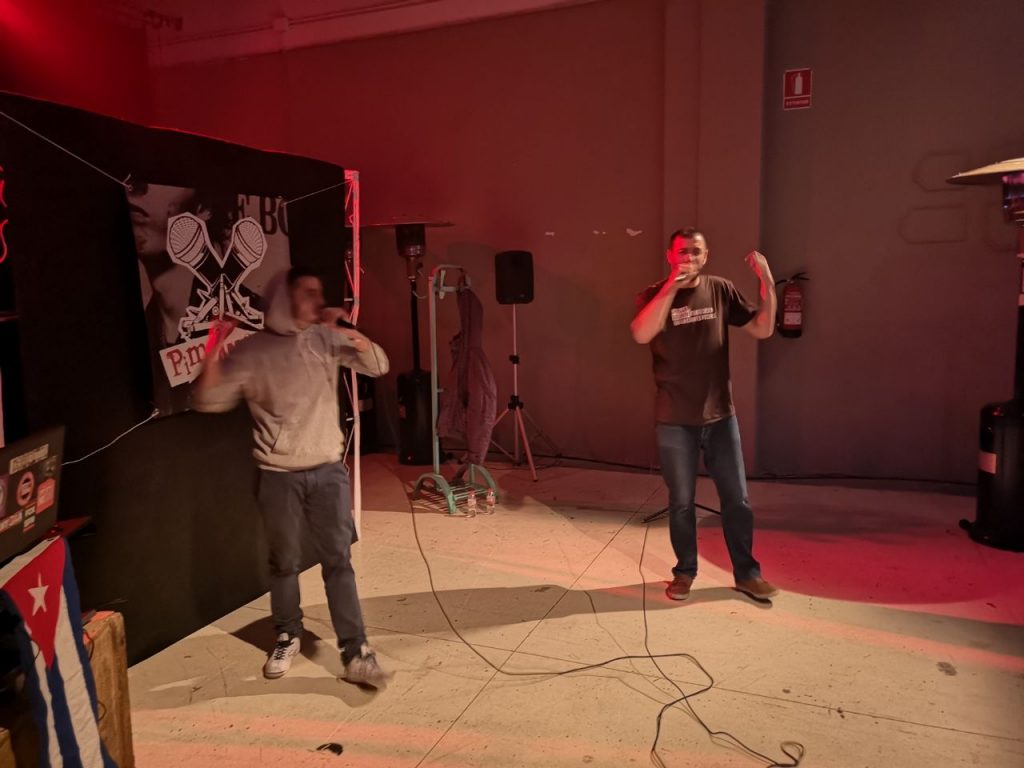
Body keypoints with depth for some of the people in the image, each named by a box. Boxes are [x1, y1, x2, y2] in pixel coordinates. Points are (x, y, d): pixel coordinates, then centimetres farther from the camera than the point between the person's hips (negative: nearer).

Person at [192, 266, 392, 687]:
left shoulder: (326, 339, 2)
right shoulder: (252, 351, -6)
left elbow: (378, 366, -2)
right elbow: (207, 401, -6)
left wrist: (350, 331, -18)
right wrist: (214, 352, -23)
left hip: (328, 470, 2)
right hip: (279, 476, -1)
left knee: (338, 561, 2)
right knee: (284, 562, 13)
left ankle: (355, 653, 7)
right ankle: (287, 636, 36)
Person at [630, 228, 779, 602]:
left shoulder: (721, 290, 3)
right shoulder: (654, 295, -4)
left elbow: (763, 329, -1)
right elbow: (641, 334, -25)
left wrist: (767, 283, -14)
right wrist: (672, 286, -30)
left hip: (720, 416, 2)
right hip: (675, 421, -2)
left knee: (737, 500, 9)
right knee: (681, 502, 9)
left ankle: (747, 573, 25)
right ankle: (684, 572, 26)